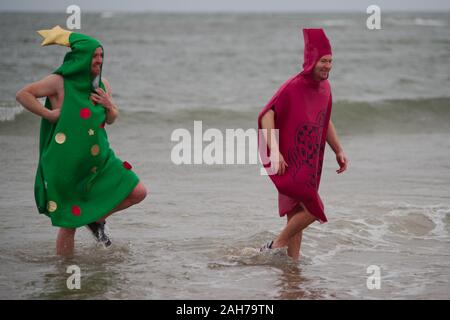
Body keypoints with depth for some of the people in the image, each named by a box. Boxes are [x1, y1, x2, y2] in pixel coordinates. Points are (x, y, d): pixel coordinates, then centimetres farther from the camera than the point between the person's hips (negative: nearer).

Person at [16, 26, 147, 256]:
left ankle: (97, 219, 19)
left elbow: (111, 120, 17)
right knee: (69, 222, 1)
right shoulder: (60, 82, -9)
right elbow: (22, 94, -13)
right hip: (68, 164, -6)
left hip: (100, 159, 6)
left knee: (138, 192, -2)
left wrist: (109, 106, -4)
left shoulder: (102, 84, 8)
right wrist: (49, 114, -15)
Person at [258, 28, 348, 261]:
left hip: (310, 162, 8)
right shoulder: (293, 87, -17)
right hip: (290, 162, -8)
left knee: (297, 213, 13)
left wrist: (339, 151, 12)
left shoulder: (324, 87, 7)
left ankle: (293, 260, 22)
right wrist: (274, 150, -36)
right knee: (313, 210, -14)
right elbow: (267, 115, -25)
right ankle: (276, 246, 2)